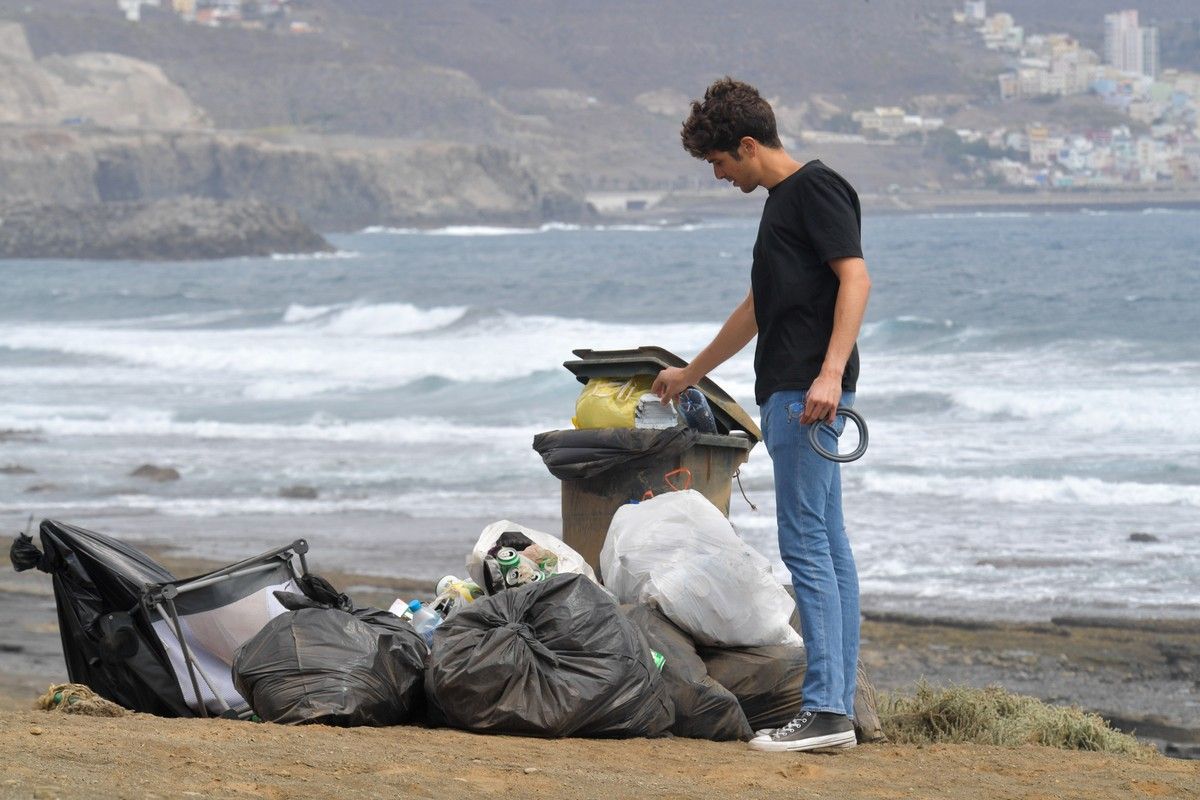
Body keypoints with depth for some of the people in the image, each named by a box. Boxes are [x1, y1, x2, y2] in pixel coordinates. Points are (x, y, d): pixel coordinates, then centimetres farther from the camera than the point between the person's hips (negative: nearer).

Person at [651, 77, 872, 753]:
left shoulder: (817, 189, -6)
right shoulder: (783, 200, 23)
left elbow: (856, 278, -18)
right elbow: (758, 309, 34)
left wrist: (831, 371, -28)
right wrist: (690, 374, 44)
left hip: (809, 390, -10)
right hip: (788, 392, 10)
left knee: (805, 541, -12)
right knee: (827, 544, 7)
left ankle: (827, 709, -14)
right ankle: (840, 709, 6)